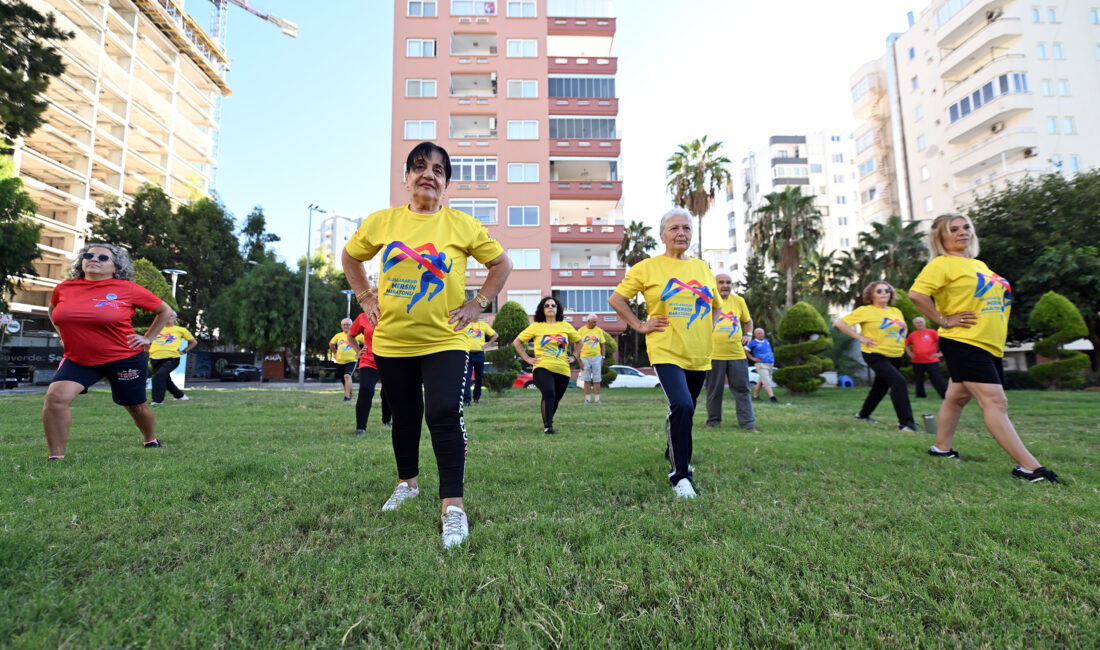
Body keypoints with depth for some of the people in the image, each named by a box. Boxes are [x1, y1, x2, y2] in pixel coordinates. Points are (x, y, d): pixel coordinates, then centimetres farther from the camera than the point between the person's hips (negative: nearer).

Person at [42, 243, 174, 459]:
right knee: (55, 396, -18)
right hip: (78, 359, 3)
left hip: (125, 359, -3)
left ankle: (151, 441, 39)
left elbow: (165, 311, 1)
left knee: (136, 406, 11)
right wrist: (64, 334, 14)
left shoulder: (128, 289, -10)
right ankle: (56, 456, -6)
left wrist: (148, 338, -2)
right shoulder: (64, 288, 1)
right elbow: (53, 310, 26)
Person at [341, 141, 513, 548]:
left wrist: (477, 305, -2)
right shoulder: (381, 222, 2)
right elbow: (350, 257, 18)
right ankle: (407, 482, 39)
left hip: (444, 341, -2)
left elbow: (501, 263, 6)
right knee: (404, 417, 15)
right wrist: (366, 298, 7)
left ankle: (453, 505, -6)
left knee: (444, 415, -15)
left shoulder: (463, 225, -4)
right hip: (392, 342, 3)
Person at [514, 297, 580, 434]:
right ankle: (548, 426, -19)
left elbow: (579, 341, 25)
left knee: (555, 399, 11)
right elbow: (517, 342, 9)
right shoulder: (536, 326, 4)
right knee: (549, 393, -27)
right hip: (542, 367, -3)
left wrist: (573, 357, 14)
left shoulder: (566, 326, 11)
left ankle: (548, 421, 38)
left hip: (562, 370, 3)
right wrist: (527, 358, 2)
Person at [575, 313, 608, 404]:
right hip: (584, 358, -1)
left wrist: (602, 358, 2)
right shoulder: (581, 331, 1)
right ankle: (587, 399, 9)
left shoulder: (599, 331, 7)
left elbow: (602, 346, 10)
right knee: (587, 380, 3)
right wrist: (579, 360, -5)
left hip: (596, 357, 1)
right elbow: (577, 346, 1)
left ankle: (597, 399, 6)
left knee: (597, 380, 1)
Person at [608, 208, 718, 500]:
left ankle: (675, 455, 42)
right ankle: (680, 475, -8)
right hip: (667, 352, -5)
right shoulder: (648, 267, -3)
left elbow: (714, 305, 26)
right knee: (682, 406, -22)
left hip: (699, 355, 5)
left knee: (685, 411, 16)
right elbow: (615, 299, 0)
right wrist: (640, 325, -5)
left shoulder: (702, 268, 11)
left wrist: (706, 329, 12)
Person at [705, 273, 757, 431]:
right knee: (714, 390, 6)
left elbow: (748, 320, 23)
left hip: (737, 354, 3)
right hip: (714, 354, -2)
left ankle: (748, 423, 11)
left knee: (742, 389, 5)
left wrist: (748, 334, 7)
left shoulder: (739, 301, 9)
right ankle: (713, 421, 20)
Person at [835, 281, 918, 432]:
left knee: (881, 386, 16)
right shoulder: (865, 311, -8)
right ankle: (905, 422, -17)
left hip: (895, 356, 7)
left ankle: (863, 414, 35)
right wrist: (860, 337, -15)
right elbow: (839, 323, -13)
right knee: (899, 382, -22)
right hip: (876, 355, -7)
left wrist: (901, 342, 11)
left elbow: (902, 329, 31)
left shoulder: (897, 311, 12)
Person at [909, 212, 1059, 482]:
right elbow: (916, 293, -22)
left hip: (990, 346, 9)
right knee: (995, 402, -12)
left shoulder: (979, 264, 20)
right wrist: (944, 320, -17)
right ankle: (1028, 466, -13)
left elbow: (999, 297, 36)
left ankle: (941, 447, 26)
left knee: (958, 396, 15)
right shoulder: (942, 264, -8)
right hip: (963, 343, -9)